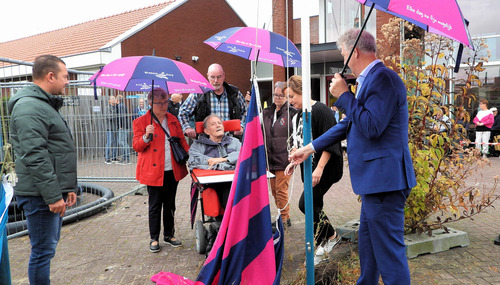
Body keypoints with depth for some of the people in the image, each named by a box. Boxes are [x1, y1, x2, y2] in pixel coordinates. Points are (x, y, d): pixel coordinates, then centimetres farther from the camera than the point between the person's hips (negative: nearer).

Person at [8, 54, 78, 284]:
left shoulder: (46, 105, 18)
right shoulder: (29, 107, -16)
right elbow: (35, 156, -23)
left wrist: (68, 187, 21)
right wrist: (53, 195, -22)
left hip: (53, 193, 10)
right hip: (41, 196, -10)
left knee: (48, 247, 19)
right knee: (43, 251, -1)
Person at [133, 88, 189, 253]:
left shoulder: (173, 120, 11)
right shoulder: (141, 122, -2)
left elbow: (181, 140, 17)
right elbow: (136, 146, -4)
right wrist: (146, 137, -23)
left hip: (172, 170, 4)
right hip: (154, 171, -4)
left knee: (170, 204, 13)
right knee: (155, 206, 4)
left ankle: (169, 235, 27)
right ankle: (154, 239, 18)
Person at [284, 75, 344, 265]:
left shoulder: (320, 110, -13)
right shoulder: (297, 116, 13)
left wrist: (319, 168, -23)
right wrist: (296, 150, 7)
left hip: (325, 168, -9)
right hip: (309, 168, 9)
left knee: (306, 204, -15)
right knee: (314, 207, 11)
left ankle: (331, 235, 8)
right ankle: (322, 249, 25)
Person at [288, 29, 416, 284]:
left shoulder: (382, 78, -16)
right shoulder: (370, 79, 16)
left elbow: (371, 127, -25)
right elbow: (350, 123, 21)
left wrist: (343, 95, -14)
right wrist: (311, 147, 23)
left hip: (383, 178, -11)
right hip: (373, 179, 11)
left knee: (389, 250, -2)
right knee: (367, 245, 23)